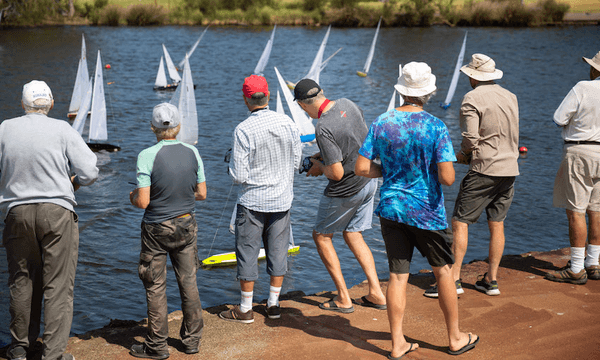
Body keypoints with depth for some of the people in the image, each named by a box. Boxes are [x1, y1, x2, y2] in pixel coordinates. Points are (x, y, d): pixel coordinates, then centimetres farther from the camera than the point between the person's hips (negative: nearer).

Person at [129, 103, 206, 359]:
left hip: (157, 230, -4)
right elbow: (201, 194, 3)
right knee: (188, 283, 13)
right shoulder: (192, 153, -3)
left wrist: (132, 197, 4)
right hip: (186, 226, 4)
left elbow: (143, 202, -18)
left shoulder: (147, 156, -17)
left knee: (155, 287, 6)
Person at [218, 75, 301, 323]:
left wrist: (231, 167, 5)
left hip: (252, 201, -4)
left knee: (247, 253, 6)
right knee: (277, 251, 13)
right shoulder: (288, 124, -5)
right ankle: (273, 304, 22)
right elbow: (296, 162, 5)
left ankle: (245, 309, 13)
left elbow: (239, 176, -17)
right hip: (282, 200, 4)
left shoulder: (243, 130, -18)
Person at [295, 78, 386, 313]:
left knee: (321, 236, 11)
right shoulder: (347, 104, -2)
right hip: (368, 181, 8)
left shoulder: (323, 129, -28)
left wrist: (320, 167, -5)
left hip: (345, 192, -8)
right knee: (352, 235, 20)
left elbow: (337, 173, -26)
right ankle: (376, 293, 17)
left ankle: (343, 299, 13)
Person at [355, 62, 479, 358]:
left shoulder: (381, 123, -4)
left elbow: (362, 169, -3)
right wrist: (437, 169, 2)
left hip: (391, 209, 3)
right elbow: (447, 178, -20)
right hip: (427, 212, -3)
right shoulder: (435, 127, -15)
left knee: (397, 275, 8)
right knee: (444, 271, 14)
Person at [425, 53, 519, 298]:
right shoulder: (510, 97, 13)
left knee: (460, 222, -2)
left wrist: (462, 155, 5)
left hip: (484, 169, -7)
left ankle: (453, 279, -5)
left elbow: (471, 138, -16)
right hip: (510, 168, 7)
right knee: (497, 224, 11)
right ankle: (491, 280, 15)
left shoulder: (472, 99, -8)